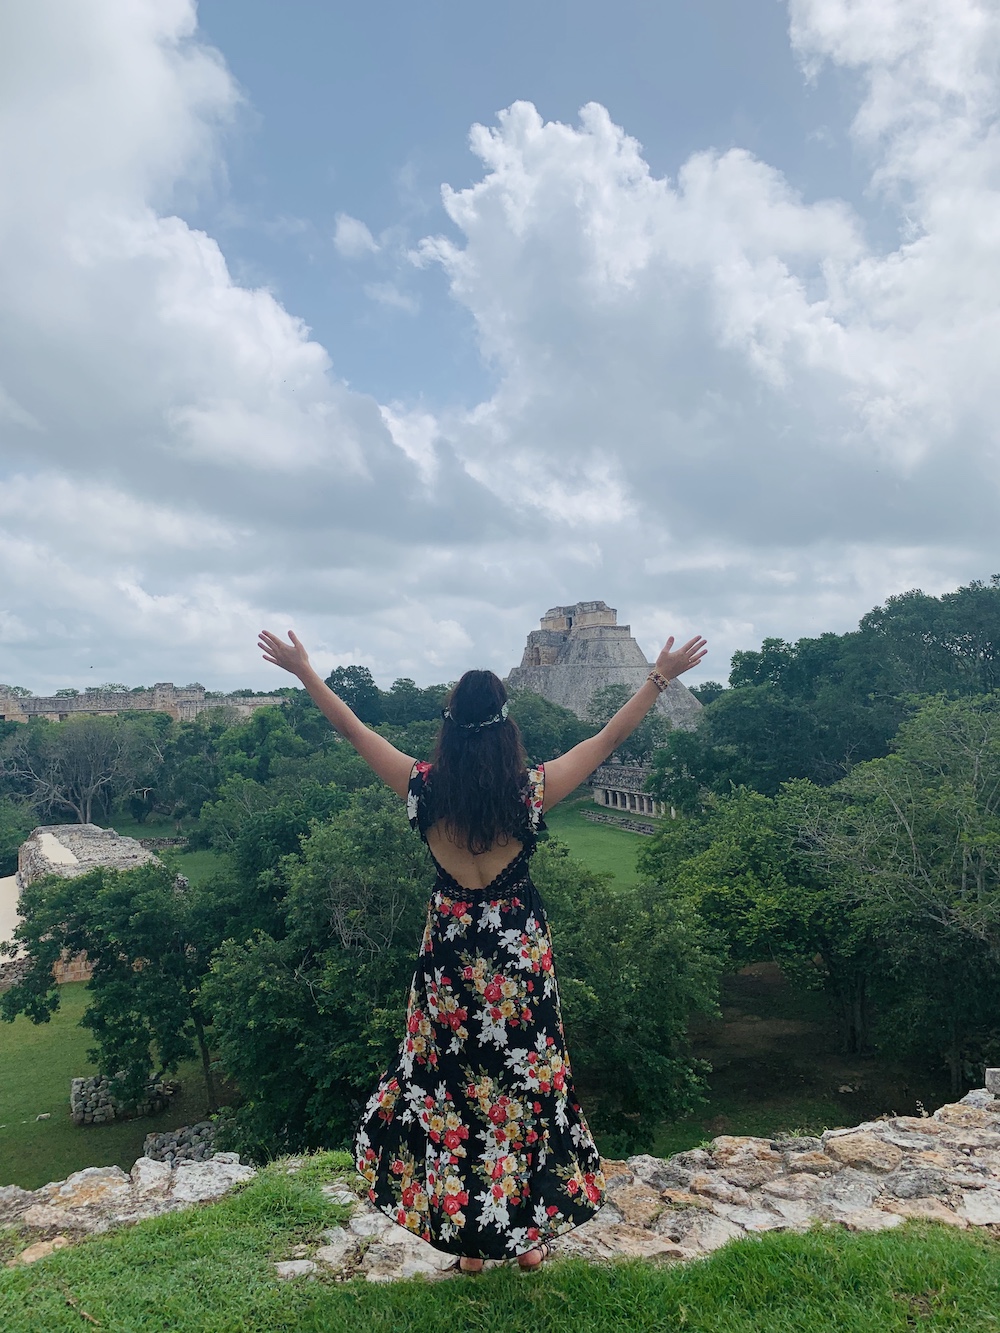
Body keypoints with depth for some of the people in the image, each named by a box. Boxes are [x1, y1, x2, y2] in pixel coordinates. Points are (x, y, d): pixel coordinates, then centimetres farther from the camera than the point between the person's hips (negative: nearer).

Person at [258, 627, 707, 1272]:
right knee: (526, 1083, 16)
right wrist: (662, 676, 0)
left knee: (450, 1087, 16)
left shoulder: (426, 787, -14)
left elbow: (353, 729, -4)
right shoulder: (531, 788, -17)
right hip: (521, 957, -1)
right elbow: (609, 738, -8)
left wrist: (304, 670, 8)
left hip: (451, 960, 1)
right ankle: (530, 1235, 31)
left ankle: (469, 1241, 31)